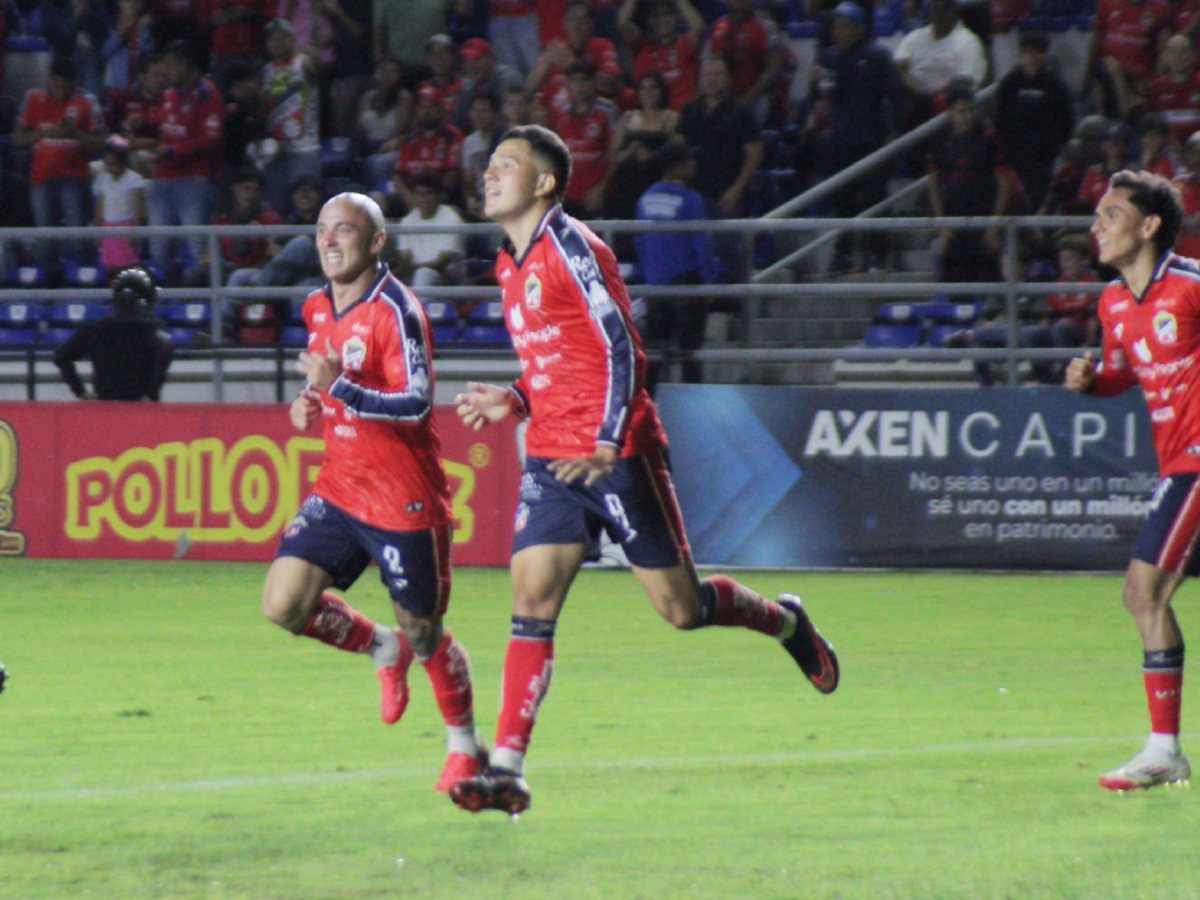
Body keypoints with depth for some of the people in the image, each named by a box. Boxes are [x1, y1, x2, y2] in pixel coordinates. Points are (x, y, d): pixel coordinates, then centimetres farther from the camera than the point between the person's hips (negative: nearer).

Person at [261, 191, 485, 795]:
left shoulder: (396, 310, -16)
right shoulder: (318, 308, 9)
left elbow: (417, 403, -24)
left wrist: (339, 388, -35)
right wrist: (310, 403, 5)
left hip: (404, 500, -7)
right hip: (338, 490, 7)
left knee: (423, 631, 2)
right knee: (283, 603, -8)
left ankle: (465, 747, 25)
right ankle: (383, 649, 19)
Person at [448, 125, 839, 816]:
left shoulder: (570, 248, -12)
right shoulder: (511, 265, 15)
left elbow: (621, 350, -16)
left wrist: (607, 446, -22)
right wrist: (515, 401, 7)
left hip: (618, 456, -7)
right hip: (551, 458, 7)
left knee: (681, 607, 0)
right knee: (532, 598, -8)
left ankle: (785, 622, 31)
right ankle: (507, 769, -15)